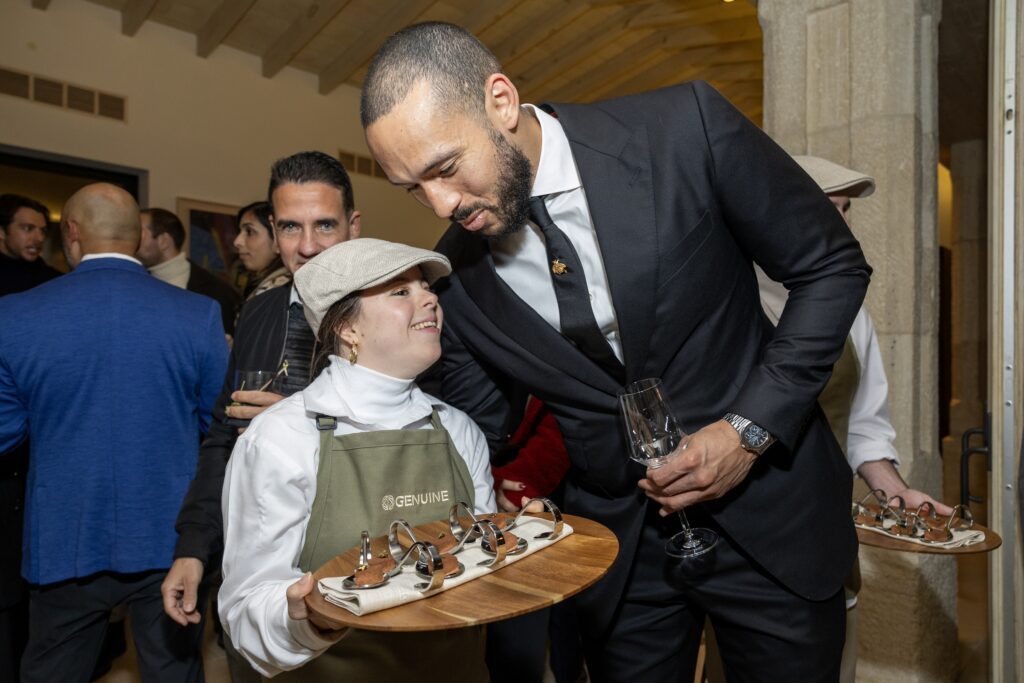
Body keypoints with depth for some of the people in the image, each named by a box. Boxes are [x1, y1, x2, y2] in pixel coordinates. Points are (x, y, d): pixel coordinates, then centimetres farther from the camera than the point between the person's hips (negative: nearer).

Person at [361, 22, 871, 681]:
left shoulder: (684, 128, -18)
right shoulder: (452, 280, -9)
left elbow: (832, 265, -8)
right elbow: (480, 436, 2)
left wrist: (750, 430, -16)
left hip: (769, 512, -1)